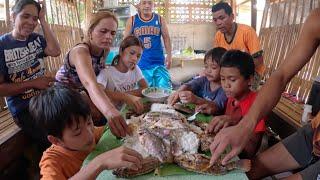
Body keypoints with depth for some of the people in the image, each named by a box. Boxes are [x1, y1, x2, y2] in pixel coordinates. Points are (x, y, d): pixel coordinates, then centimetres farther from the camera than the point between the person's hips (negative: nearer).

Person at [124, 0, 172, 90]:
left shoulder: (160, 19, 6)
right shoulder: (132, 20, 5)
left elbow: (166, 38, 7)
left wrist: (169, 55, -4)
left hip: (158, 62, 0)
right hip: (140, 63, 0)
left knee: (165, 89, -2)